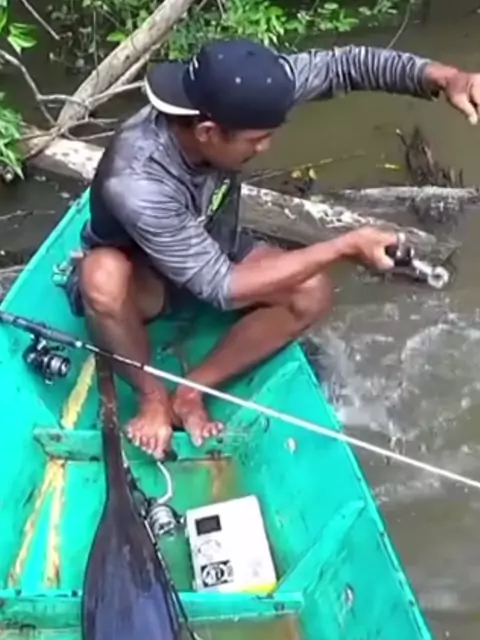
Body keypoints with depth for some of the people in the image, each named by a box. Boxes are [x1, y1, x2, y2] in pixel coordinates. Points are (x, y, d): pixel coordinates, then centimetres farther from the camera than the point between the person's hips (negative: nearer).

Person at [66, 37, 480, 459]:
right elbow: (220, 286, -38)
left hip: (210, 248, 5)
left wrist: (445, 78, -32)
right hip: (138, 276, -5)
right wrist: (345, 247, -37)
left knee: (312, 293, -20)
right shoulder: (135, 181, -41)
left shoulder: (230, 97, -27)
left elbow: (344, 64, -18)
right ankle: (152, 396, -13)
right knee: (103, 276, -40)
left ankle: (190, 391, -6)